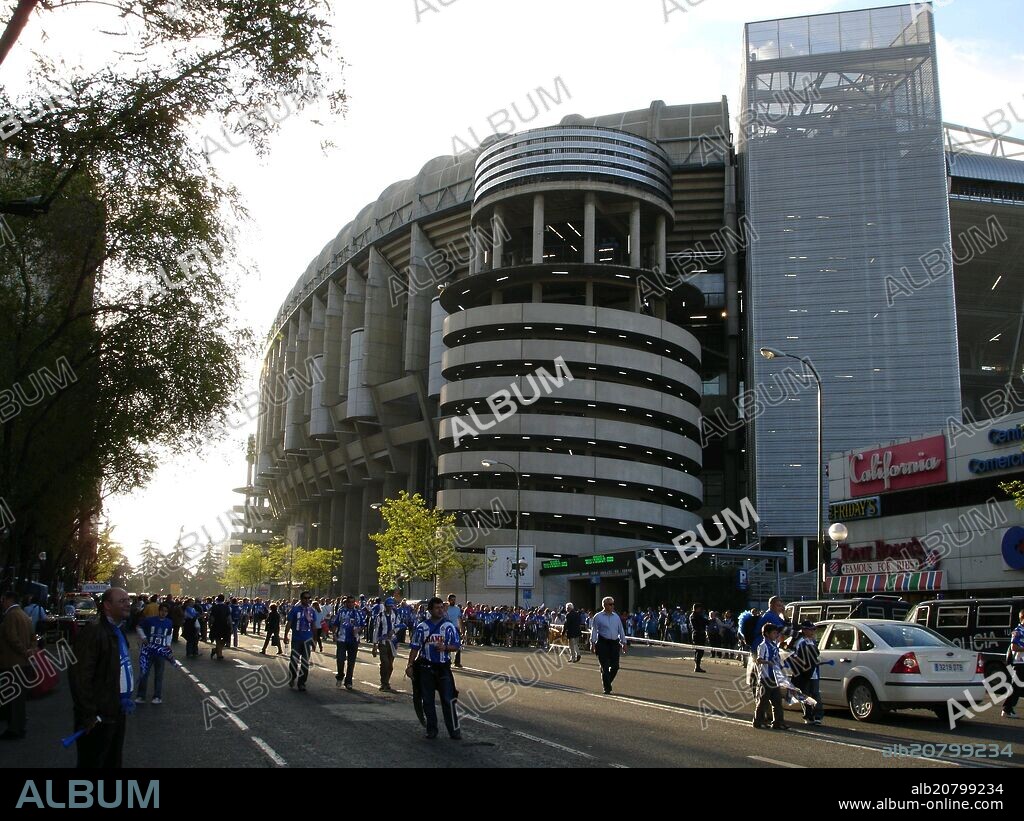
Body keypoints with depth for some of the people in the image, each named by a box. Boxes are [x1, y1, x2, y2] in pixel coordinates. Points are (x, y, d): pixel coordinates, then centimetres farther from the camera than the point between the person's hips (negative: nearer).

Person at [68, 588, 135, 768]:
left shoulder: (117, 630, 11)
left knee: (113, 763, 18)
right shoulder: (92, 631, -18)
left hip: (117, 712, 9)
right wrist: (88, 715, -21)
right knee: (92, 762, 3)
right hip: (99, 717, -9)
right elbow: (80, 676, -22)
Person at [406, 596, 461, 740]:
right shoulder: (422, 627, 4)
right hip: (426, 667, 1)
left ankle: (454, 730, 2)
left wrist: (445, 648, -17)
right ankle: (431, 729, 19)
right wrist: (410, 665, -3)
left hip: (443, 667, -1)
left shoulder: (449, 626, 2)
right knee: (427, 700, 7)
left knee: (448, 699, -5)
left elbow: (456, 646, 2)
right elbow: (415, 647, 5)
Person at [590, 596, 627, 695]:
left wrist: (623, 643, 11)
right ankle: (607, 689, 6)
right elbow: (594, 631, -1)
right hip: (603, 643, -4)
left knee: (615, 666, 2)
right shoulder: (598, 617, -1)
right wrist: (593, 643, -6)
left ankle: (607, 683, 27)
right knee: (605, 667, -3)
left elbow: (621, 630, 14)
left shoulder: (616, 616, 11)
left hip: (614, 643, 4)